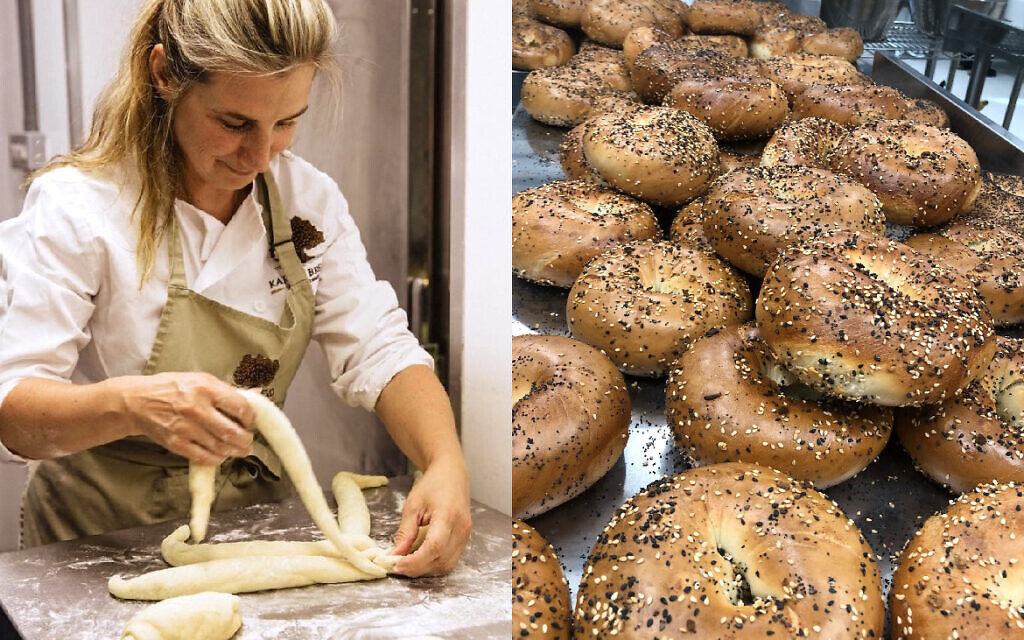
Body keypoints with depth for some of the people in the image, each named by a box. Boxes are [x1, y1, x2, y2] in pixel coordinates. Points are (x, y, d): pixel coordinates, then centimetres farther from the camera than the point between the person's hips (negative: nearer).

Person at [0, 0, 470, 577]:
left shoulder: (308, 198, 0)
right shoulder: (77, 206, -14)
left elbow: (380, 353, -5)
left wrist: (446, 463, -25)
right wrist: (130, 405, -41)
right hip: (103, 548, -1)